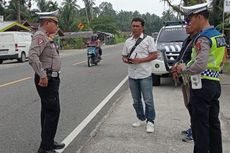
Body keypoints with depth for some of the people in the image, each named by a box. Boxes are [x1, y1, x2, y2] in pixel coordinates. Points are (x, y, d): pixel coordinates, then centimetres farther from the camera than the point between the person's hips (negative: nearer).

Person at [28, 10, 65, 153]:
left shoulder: (46, 37, 15)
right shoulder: (40, 36, -16)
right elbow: (33, 56, -29)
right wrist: (42, 76, -27)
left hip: (51, 78, 10)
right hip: (47, 79, -10)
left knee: (48, 111, 16)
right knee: (53, 111, -7)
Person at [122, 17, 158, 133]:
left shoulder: (148, 39, -2)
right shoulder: (128, 41, 13)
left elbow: (154, 55, -7)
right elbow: (124, 56, 17)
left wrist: (140, 60, -17)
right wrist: (126, 60, -8)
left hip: (145, 75, -5)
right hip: (132, 75, 5)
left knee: (148, 100, -2)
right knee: (136, 100, 13)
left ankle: (150, 122, 8)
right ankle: (141, 119, 28)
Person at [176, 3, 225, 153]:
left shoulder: (203, 38, -16)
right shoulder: (219, 36, 13)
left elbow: (200, 65, -26)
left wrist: (183, 68, -8)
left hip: (202, 85, -9)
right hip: (215, 84, 9)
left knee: (200, 124, 0)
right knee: (214, 123, 16)